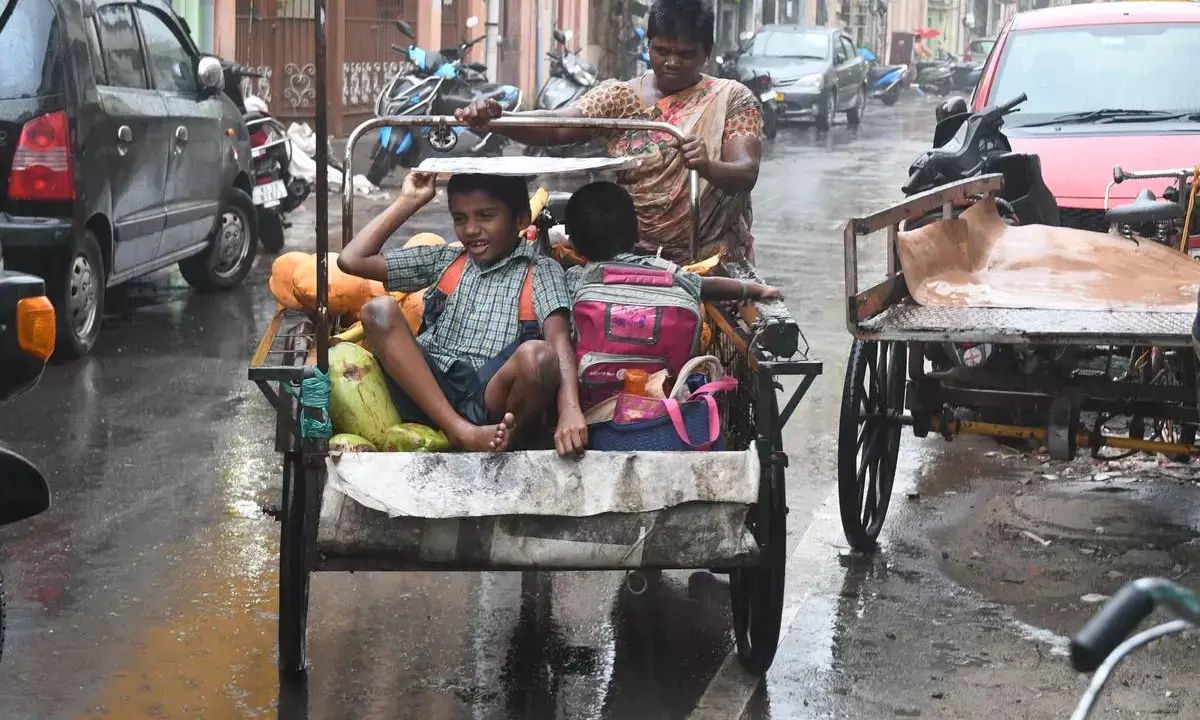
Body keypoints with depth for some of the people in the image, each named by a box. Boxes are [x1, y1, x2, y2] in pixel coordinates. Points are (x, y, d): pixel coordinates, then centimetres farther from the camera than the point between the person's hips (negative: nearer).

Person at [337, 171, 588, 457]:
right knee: (380, 310, -21)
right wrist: (408, 202, 18)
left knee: (538, 354, -34)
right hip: (428, 393, 4)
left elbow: (559, 340, -7)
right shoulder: (444, 260, 22)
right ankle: (463, 432, -29)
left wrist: (570, 410, -25)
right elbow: (352, 260, 18)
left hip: (490, 399, -4)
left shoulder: (541, 271, 12)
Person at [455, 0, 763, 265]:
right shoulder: (619, 97, 6)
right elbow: (557, 126, -9)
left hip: (710, 261, -1)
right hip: (631, 256, 2)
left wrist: (707, 167, -36)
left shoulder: (733, 99, 1)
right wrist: (494, 119, -29)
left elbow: (746, 173, -12)